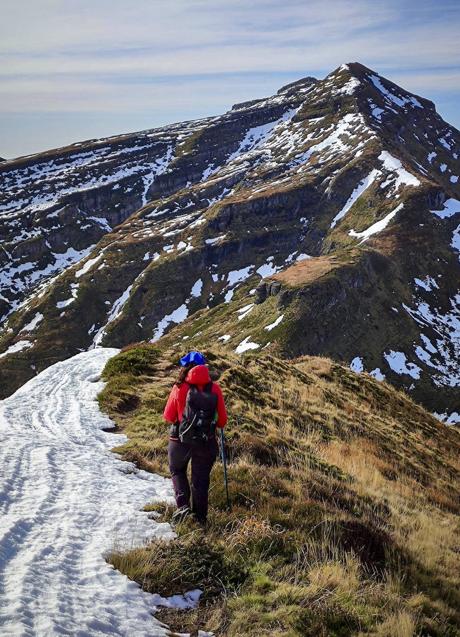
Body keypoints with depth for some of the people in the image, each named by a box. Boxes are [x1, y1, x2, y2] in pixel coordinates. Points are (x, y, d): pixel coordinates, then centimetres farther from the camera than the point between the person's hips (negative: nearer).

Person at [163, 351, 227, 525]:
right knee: (201, 478, 15)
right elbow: (222, 420, -3)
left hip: (181, 441, -1)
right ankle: (200, 516, 21)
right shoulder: (214, 389, -8)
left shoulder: (180, 388, -13)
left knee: (177, 471, 23)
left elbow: (168, 416, -4)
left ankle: (183, 505, 7)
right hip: (206, 443, 1)